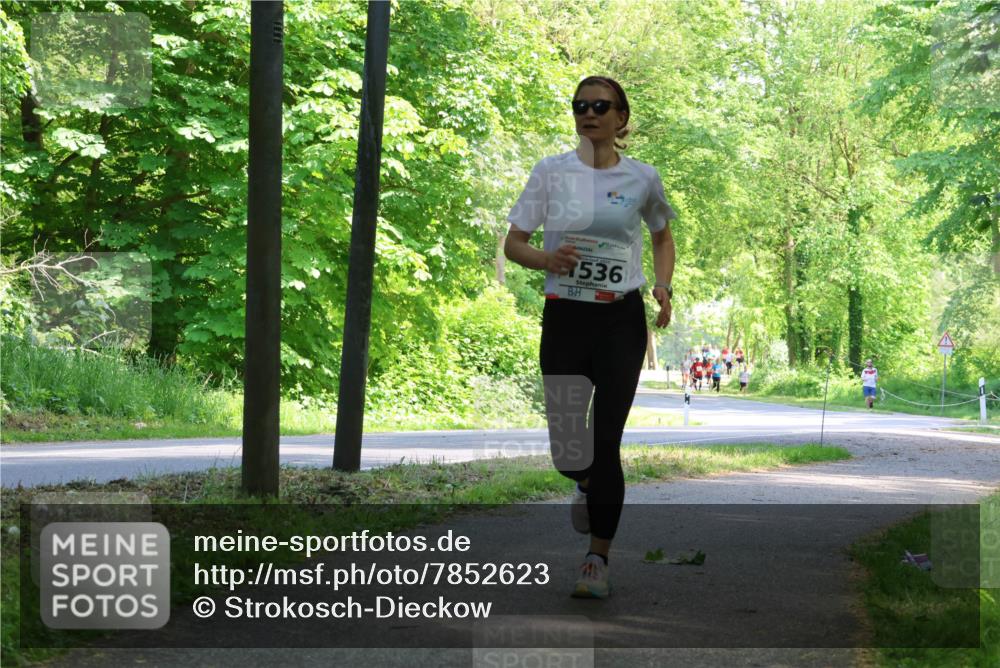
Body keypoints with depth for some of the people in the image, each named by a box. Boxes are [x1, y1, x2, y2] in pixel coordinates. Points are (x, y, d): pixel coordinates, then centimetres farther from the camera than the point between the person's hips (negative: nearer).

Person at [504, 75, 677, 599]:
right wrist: (546, 258, -19)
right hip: (564, 315, 1)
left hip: (622, 320, -1)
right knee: (564, 438, 2)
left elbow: (662, 238, 20)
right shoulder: (551, 171, 1)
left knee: (606, 440, -7)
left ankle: (598, 560, 3)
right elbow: (513, 243, 2)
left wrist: (663, 285, 2)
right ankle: (585, 483, 41)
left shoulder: (642, 178, 3)